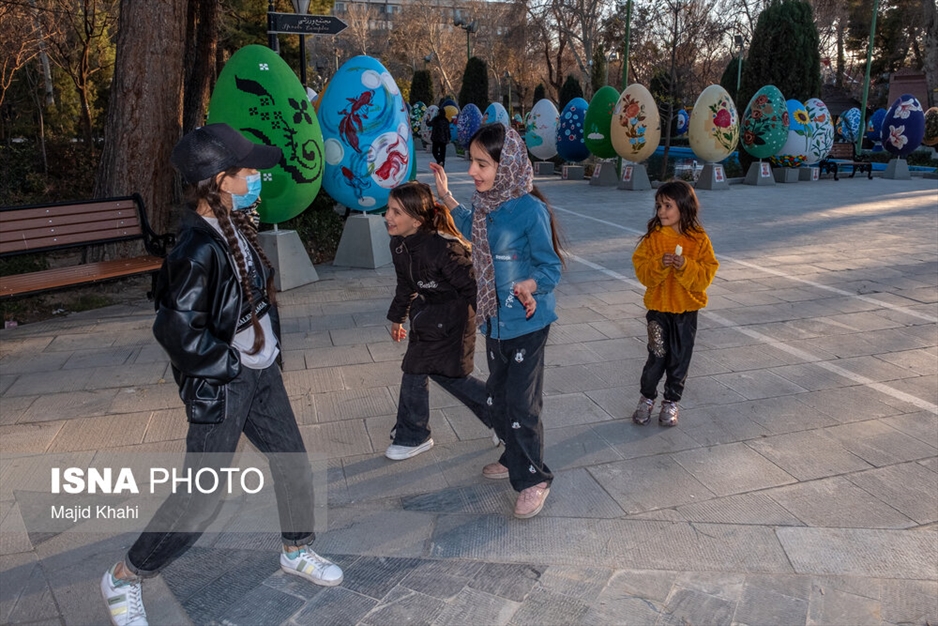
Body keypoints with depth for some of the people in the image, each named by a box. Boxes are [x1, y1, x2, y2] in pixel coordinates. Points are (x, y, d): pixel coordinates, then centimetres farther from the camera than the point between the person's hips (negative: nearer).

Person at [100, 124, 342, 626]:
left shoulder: (236, 227, 1)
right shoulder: (199, 248, -26)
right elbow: (176, 330, -27)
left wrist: (268, 349, 10)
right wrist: (232, 364, -16)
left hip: (261, 373, 8)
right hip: (220, 387, -8)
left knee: (293, 464, 16)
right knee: (202, 496, 3)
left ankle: (296, 551, 40)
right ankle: (123, 578, 26)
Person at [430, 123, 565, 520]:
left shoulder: (530, 210, -20)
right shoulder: (486, 203, 2)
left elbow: (550, 266, -15)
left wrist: (529, 287, -34)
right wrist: (446, 197, 22)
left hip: (526, 322, -8)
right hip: (494, 319, 8)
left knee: (521, 402, -2)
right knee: (499, 394, 19)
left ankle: (534, 479, 16)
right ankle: (514, 459, 40)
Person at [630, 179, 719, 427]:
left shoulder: (699, 240, -5)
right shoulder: (653, 238, -4)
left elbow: (706, 275, -8)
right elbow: (641, 270, -7)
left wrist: (686, 266, -24)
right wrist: (659, 264, -24)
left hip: (687, 310, 0)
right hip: (658, 308, 0)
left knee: (680, 358, 10)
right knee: (657, 356, 3)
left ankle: (671, 402, 26)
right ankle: (647, 398, 24)